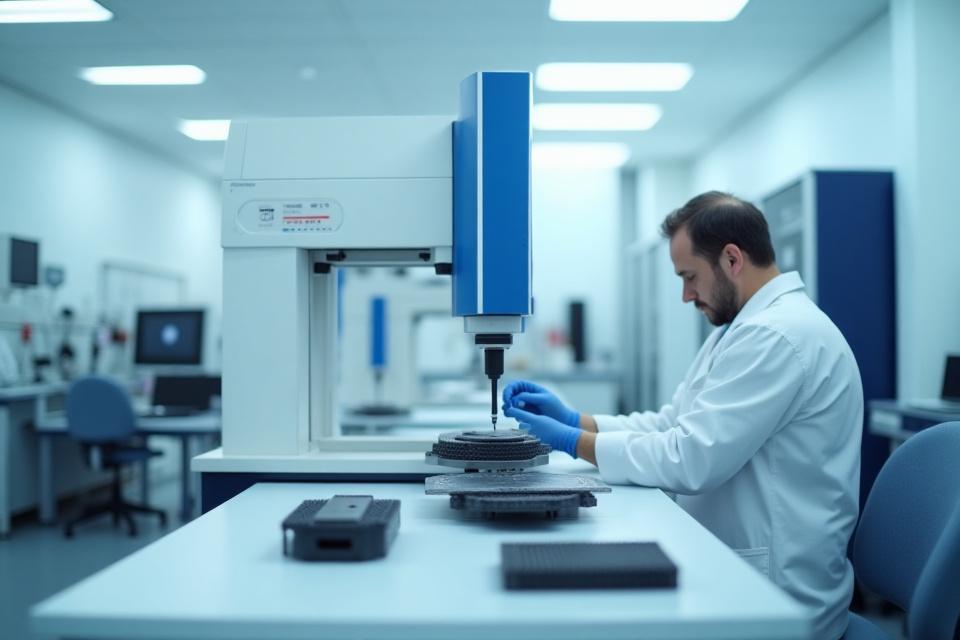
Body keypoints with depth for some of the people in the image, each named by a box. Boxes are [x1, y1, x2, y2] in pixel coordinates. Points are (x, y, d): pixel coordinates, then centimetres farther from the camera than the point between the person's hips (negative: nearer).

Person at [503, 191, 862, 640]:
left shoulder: (779, 333, -21)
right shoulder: (744, 326, 13)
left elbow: (691, 459, -25)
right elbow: (671, 425, 9)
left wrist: (573, 443, -16)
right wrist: (574, 418, -1)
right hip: (732, 568, 9)